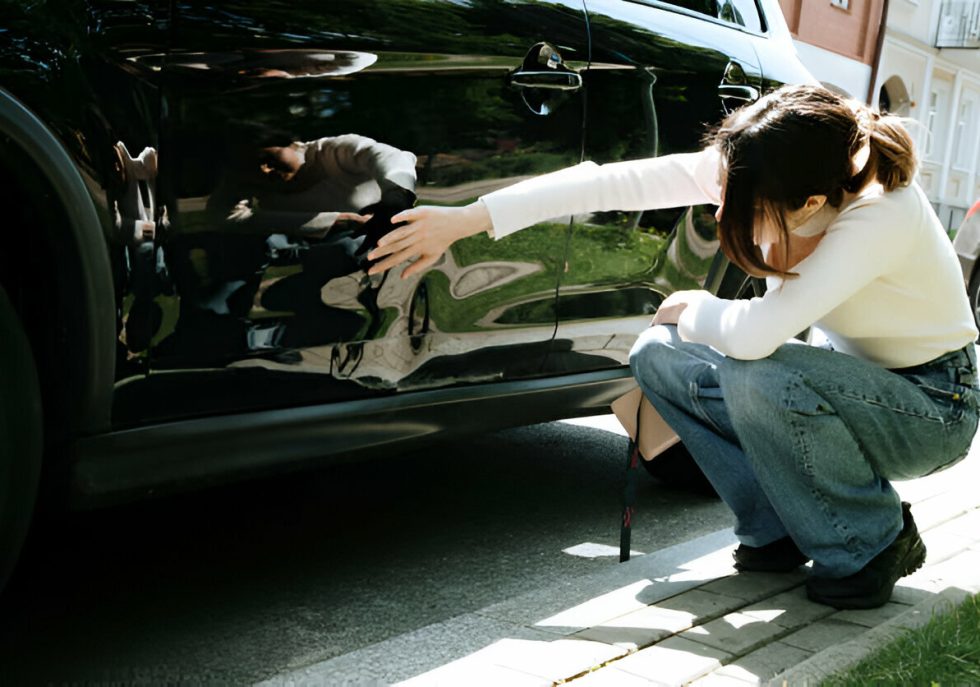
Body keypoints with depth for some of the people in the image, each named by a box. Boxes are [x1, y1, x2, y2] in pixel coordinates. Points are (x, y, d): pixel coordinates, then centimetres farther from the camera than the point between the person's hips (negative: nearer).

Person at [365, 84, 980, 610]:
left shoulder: (884, 212, -35)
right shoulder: (748, 172, -17)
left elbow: (755, 333, -43)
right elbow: (613, 183, -19)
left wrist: (693, 311, -20)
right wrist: (467, 219, -22)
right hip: (850, 379, 7)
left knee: (756, 375, -34)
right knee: (659, 355, -7)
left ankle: (872, 546, -8)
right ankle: (780, 532, 4)